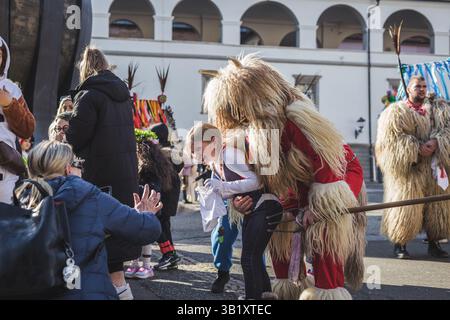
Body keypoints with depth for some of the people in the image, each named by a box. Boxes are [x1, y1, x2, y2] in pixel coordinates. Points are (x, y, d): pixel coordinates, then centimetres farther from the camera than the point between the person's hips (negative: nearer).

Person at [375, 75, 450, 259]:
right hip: (407, 168, -4)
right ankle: (399, 244, 6)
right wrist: (416, 149, -17)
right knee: (405, 205, -5)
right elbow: (392, 137, -9)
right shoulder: (396, 111, 3)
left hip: (434, 167, 4)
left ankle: (434, 243, 15)